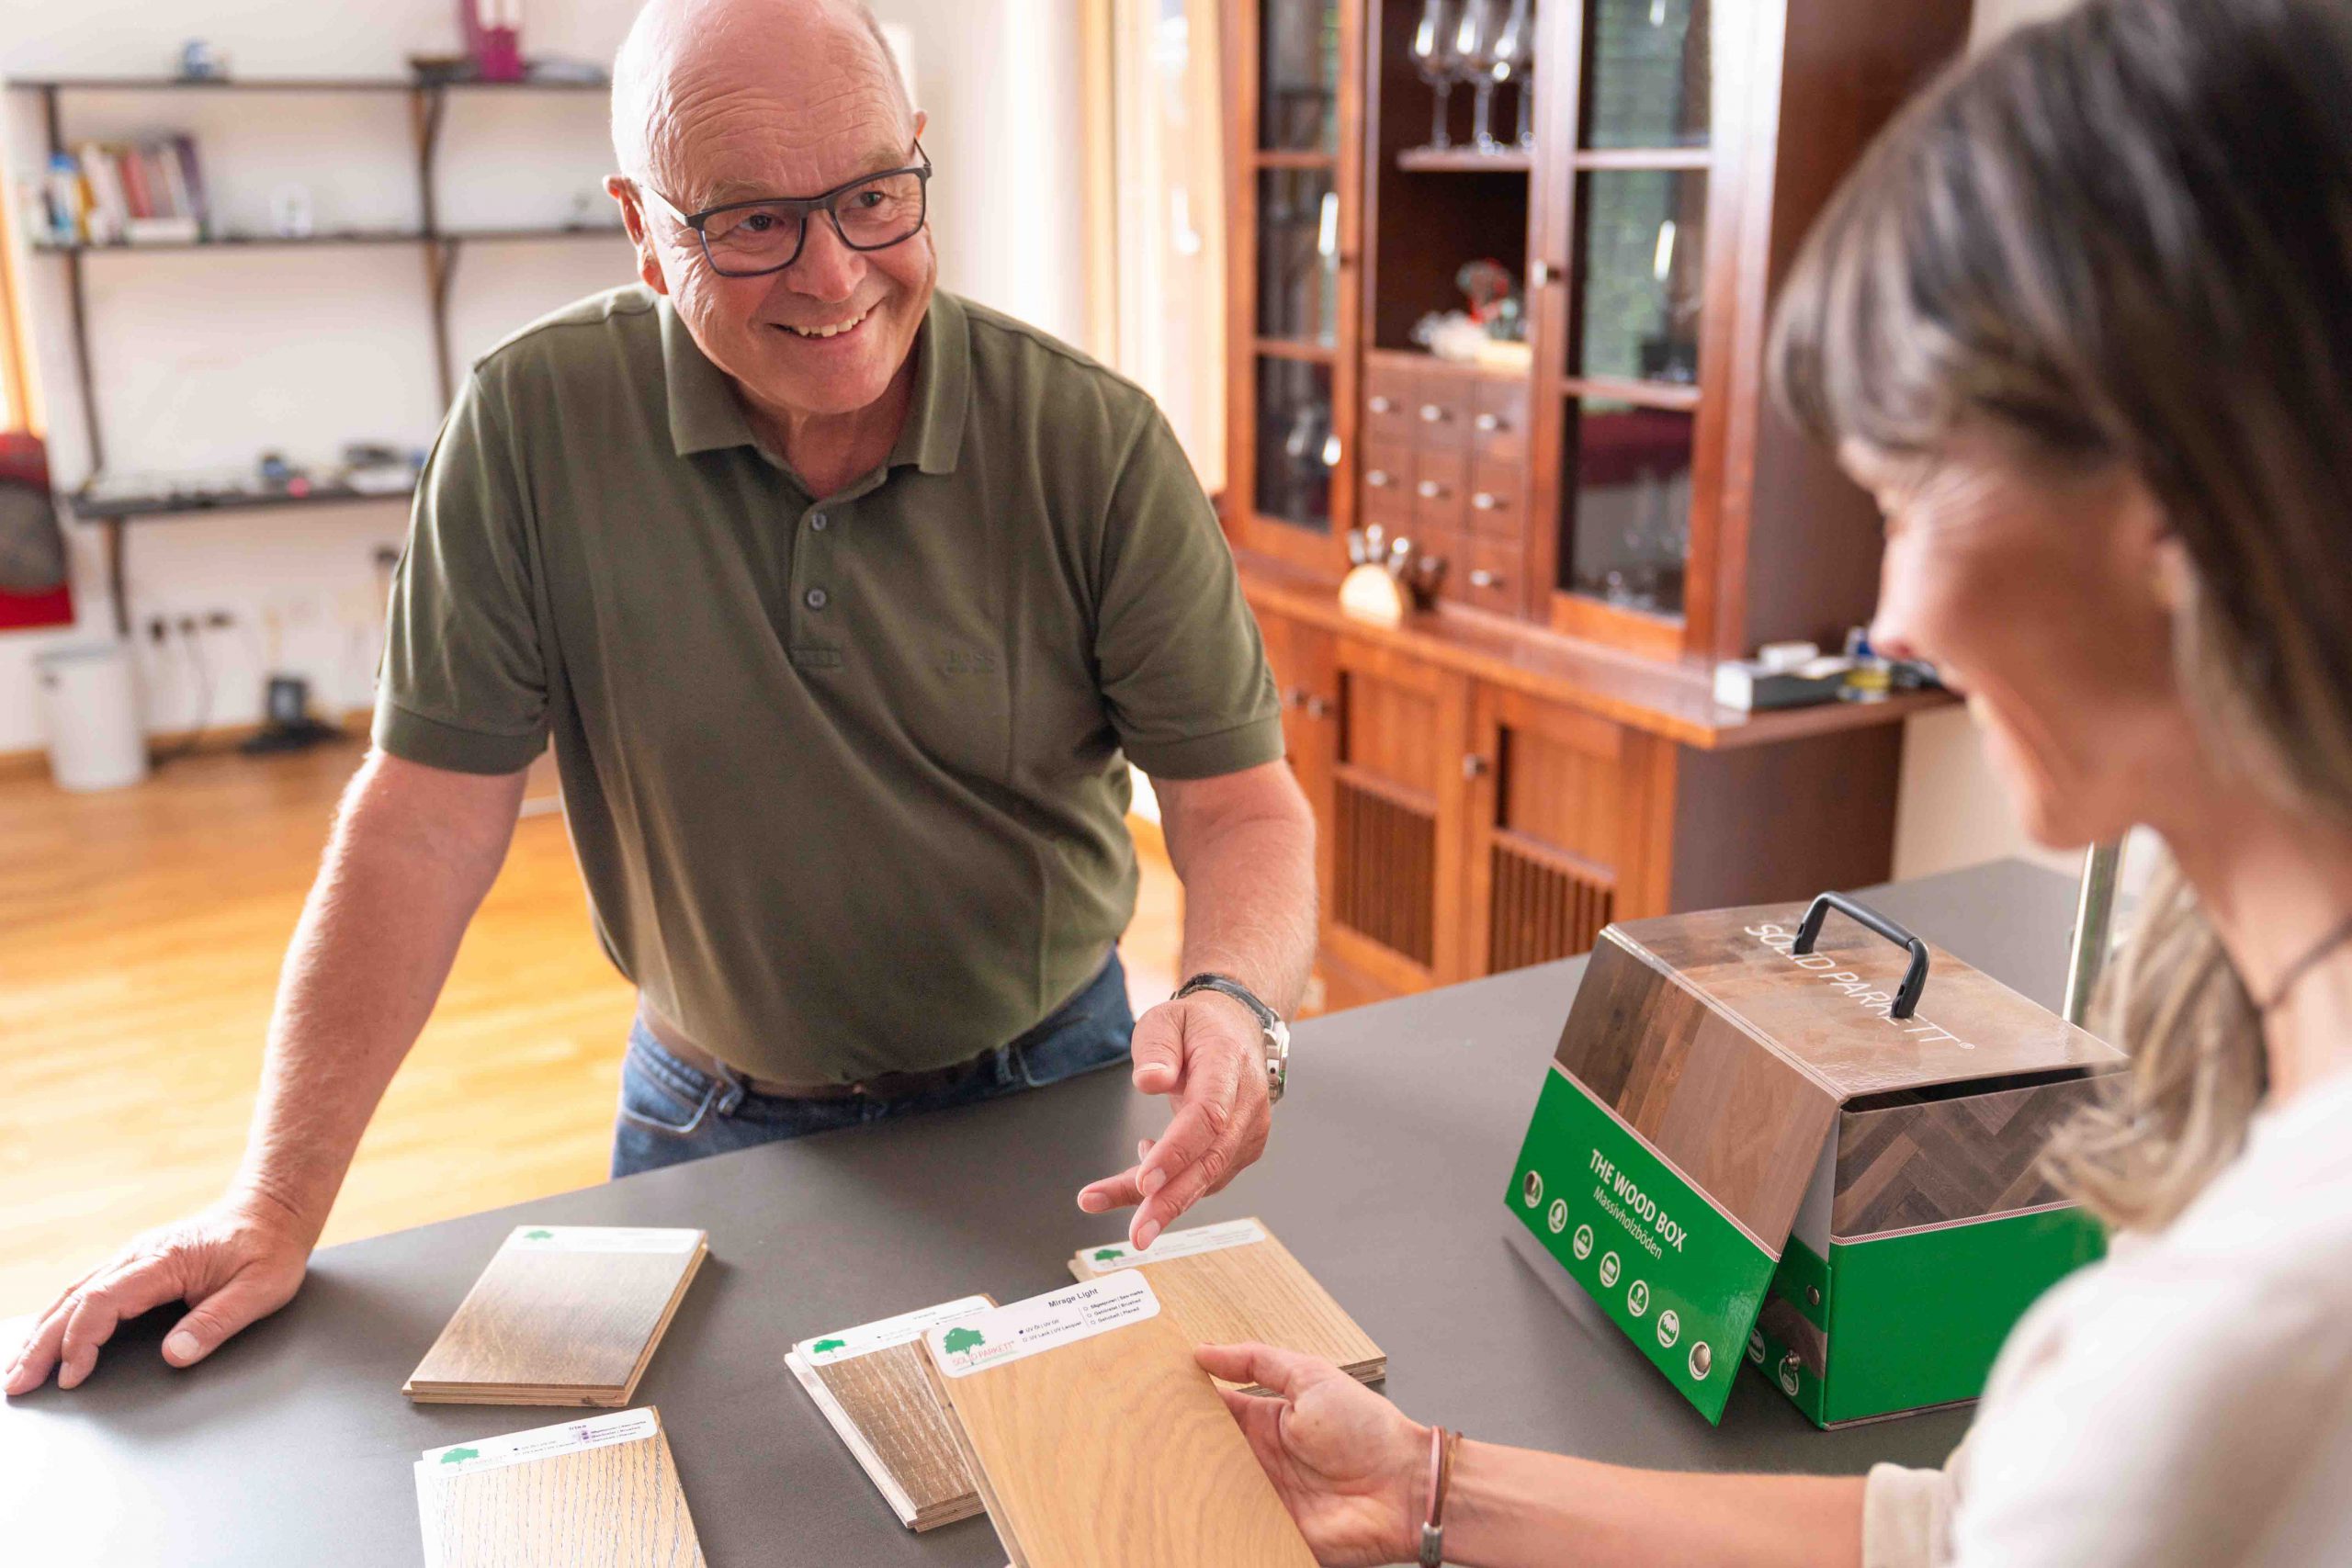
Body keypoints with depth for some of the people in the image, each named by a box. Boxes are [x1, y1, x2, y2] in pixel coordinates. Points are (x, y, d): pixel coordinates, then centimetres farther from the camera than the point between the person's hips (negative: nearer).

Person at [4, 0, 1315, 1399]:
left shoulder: (1095, 444, -17)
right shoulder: (535, 422, -16)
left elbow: (1239, 800, -14)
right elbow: (430, 821, -13)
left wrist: (1233, 1001, -37)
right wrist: (277, 1208, -13)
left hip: (1050, 1089, 1)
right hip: (718, 1119, 0)